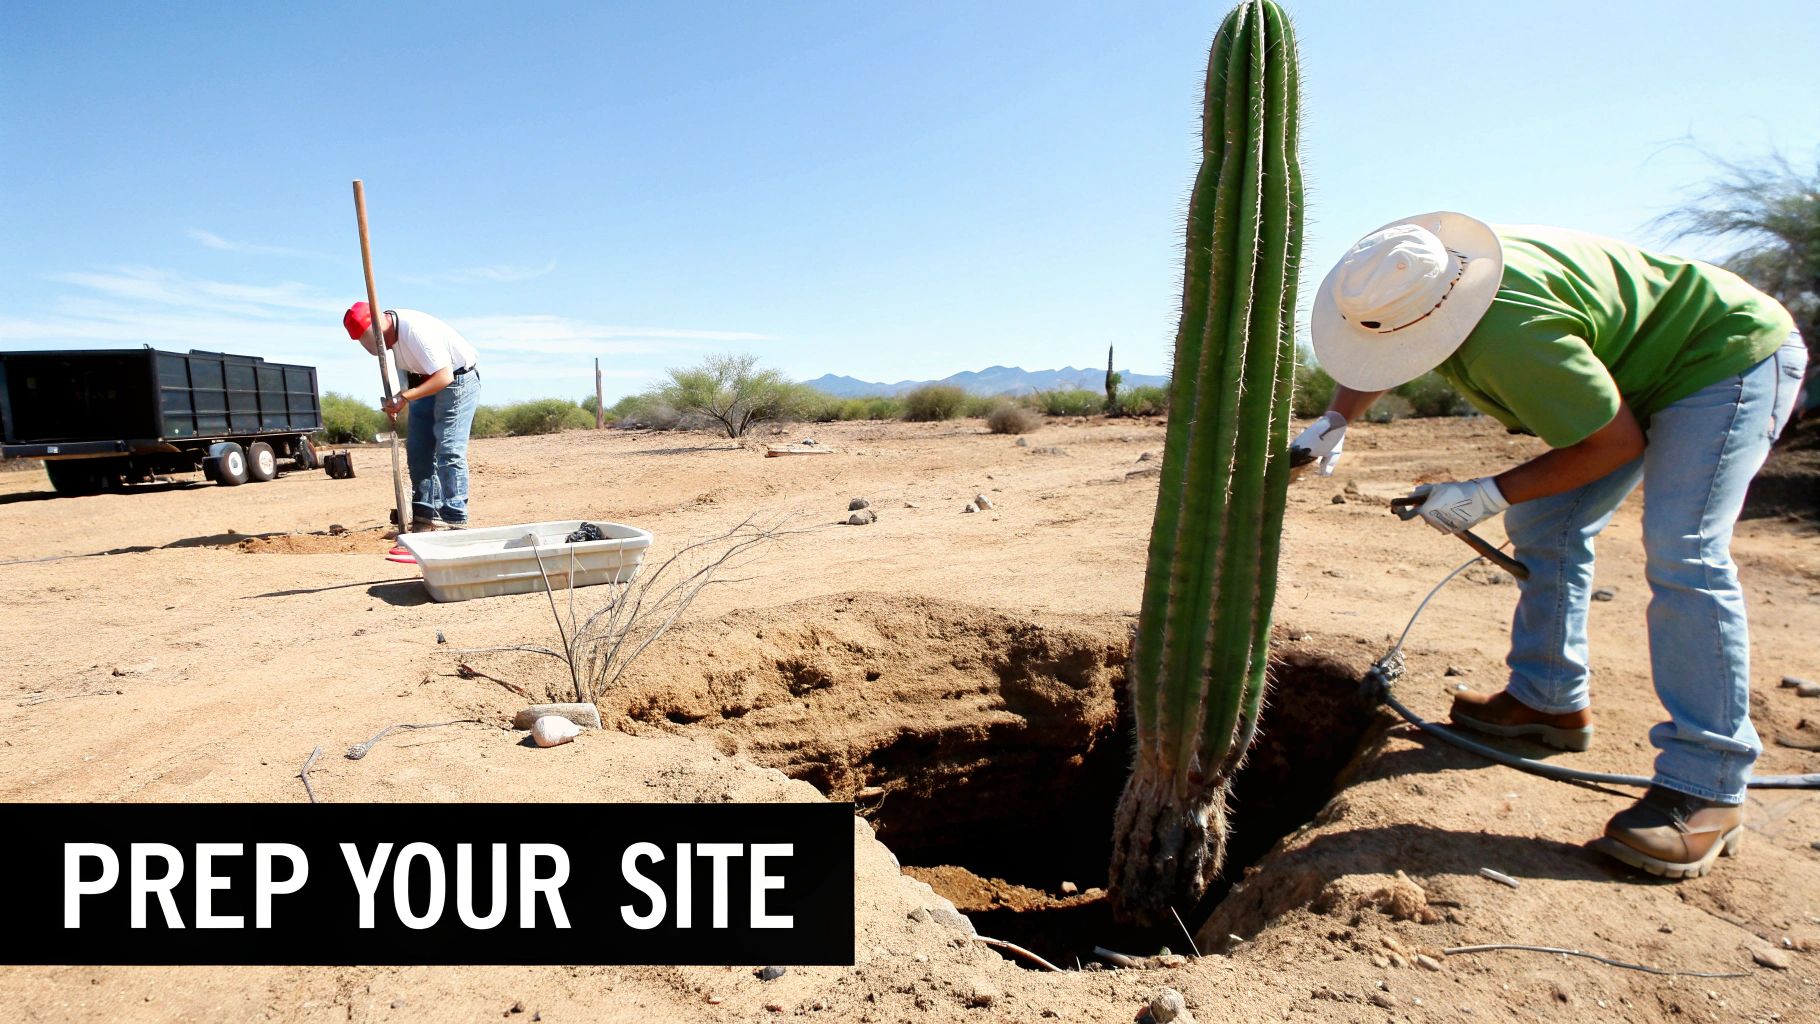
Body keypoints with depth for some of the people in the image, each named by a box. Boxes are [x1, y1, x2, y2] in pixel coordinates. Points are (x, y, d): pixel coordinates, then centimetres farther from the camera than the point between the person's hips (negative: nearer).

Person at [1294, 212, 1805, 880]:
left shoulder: (1511, 334, -41)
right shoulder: (1427, 282, -15)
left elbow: (1618, 442, -27)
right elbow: (1373, 363, 7)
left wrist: (1493, 495, -26)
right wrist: (1333, 422, -9)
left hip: (1730, 355, -9)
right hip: (1642, 368, 9)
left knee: (1682, 552, -22)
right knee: (1544, 526, 4)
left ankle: (1705, 789, -17)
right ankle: (1550, 700, 15)